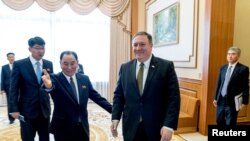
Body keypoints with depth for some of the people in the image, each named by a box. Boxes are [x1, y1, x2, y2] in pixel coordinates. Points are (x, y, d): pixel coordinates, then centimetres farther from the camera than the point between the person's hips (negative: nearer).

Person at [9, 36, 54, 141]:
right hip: (27, 110, -3)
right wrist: (14, 109, -10)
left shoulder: (49, 64, 4)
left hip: (44, 109, 3)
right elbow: (14, 88, -6)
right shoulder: (19, 64, -6)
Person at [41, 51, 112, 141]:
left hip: (83, 128, 4)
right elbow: (52, 85, -32)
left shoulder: (85, 79, 3)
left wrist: (113, 110, 0)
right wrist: (49, 86, -56)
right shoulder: (55, 79, -9)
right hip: (63, 129, -3)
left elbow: (96, 97, 5)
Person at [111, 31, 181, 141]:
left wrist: (169, 125, -16)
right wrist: (115, 117, -2)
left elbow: (173, 98, -9)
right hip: (130, 127, 3)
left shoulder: (166, 66, -6)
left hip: (157, 127, -2)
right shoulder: (125, 68, 5)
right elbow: (118, 95, 8)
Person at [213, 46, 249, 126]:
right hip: (221, 100, 5)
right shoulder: (223, 68, 8)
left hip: (232, 101, -5)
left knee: (230, 124, 5)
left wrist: (244, 101, -9)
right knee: (219, 121, 15)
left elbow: (245, 87, -8)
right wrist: (215, 98, 11)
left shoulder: (243, 69, -8)